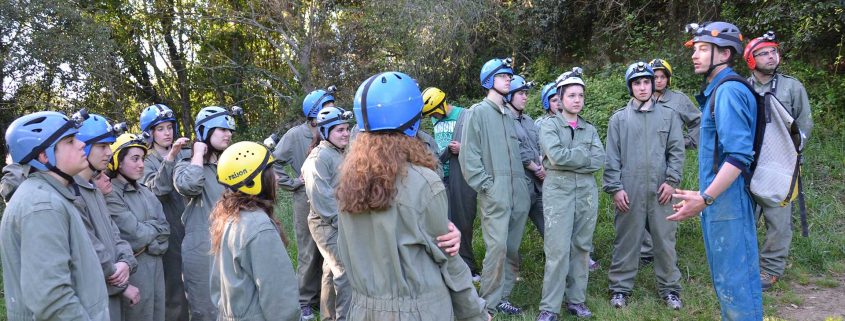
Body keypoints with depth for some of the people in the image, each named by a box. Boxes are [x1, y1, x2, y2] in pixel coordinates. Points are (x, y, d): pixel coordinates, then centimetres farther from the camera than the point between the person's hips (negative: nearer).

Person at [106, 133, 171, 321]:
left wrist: (147, 244, -11)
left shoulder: (146, 193, 11)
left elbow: (165, 230, 5)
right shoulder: (111, 195, -12)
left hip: (156, 266, 7)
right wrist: (154, 227, 0)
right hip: (132, 269, -7)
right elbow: (135, 234, -17)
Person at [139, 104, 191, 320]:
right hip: (170, 232, -3)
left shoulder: (185, 154, 10)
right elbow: (158, 189, -18)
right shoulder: (147, 161, 1)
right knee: (175, 291, -1)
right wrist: (170, 157, -27)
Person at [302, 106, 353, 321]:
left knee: (332, 269, 16)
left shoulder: (339, 154, 14)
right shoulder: (319, 157, -16)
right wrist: (340, 220, -18)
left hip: (340, 223, 9)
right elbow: (321, 196, -22)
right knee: (346, 271, -10)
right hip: (328, 225, -9)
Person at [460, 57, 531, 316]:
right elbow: (468, 156, -7)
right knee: (497, 246, -12)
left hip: (519, 194, 7)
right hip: (495, 194, -7)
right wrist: (486, 185, -12)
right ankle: (489, 303, -1)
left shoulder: (509, 115, 18)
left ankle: (502, 297, 19)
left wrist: (524, 182, 10)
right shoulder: (478, 112, -1)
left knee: (512, 249, 8)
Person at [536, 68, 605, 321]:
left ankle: (576, 300, 19)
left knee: (582, 248, 8)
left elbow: (599, 161, -1)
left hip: (587, 192, 5)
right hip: (558, 191, -4)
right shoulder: (549, 125, 2)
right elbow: (556, 156, -15)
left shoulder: (590, 129, 14)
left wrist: (570, 158, -9)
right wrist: (585, 155, -4)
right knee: (558, 249, -8)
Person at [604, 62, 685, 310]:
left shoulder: (669, 115, 9)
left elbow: (676, 151, 5)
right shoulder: (619, 118, 7)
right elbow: (612, 157, 3)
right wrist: (615, 188, -5)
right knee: (626, 240, 5)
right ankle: (620, 288, 15)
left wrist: (671, 181, -5)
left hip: (660, 190, 1)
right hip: (629, 191, -1)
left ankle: (670, 288, 19)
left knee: (664, 240, 7)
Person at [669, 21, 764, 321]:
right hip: (718, 198, 10)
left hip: (726, 199, -10)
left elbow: (739, 156, -24)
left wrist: (705, 198, -27)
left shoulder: (729, 91, -16)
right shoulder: (717, 90, 15)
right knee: (728, 274, 17)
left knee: (734, 277, -2)